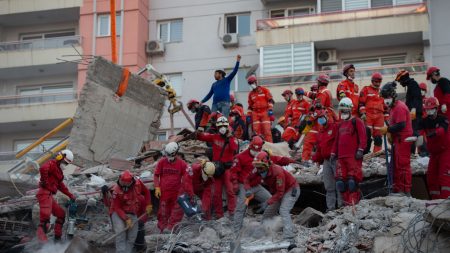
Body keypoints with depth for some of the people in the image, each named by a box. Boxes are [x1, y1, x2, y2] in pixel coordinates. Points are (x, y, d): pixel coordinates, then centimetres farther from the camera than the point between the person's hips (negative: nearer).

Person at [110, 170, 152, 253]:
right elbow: (117, 208, -21)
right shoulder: (117, 191, -24)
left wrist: (148, 205, 5)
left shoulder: (138, 183, -14)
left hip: (132, 213, 5)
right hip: (118, 213, -5)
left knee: (132, 237, 1)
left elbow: (146, 192, 7)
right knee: (120, 233, -24)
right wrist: (126, 219, -29)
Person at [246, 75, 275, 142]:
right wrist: (248, 116, 14)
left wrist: (270, 109, -10)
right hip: (255, 113, 4)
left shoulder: (264, 90, 5)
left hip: (265, 112, -4)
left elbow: (270, 100, 1)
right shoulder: (251, 94, 17)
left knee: (267, 130, -10)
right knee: (256, 130, -3)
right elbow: (250, 106, 21)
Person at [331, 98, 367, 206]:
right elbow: (337, 140, 27)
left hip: (353, 156, -7)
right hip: (341, 156, 7)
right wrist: (333, 153, 20)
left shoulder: (356, 121, 1)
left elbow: (363, 137, -8)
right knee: (340, 180, 2)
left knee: (352, 180, -12)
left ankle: (353, 201, -8)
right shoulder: (340, 124, 24)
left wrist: (360, 150, -16)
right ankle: (346, 201, 9)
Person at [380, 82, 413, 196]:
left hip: (403, 140, -11)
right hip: (397, 139, 11)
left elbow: (401, 125, -24)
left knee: (403, 165, -8)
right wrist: (389, 132, 8)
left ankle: (406, 191, -6)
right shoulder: (393, 107, 17)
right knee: (395, 165, 14)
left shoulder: (400, 107, -16)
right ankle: (397, 189, 21)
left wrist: (388, 129, -17)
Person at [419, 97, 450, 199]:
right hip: (433, 152, 6)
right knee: (431, 175, 5)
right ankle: (435, 197, 15)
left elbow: (442, 130, -32)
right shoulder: (424, 122, 2)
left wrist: (432, 134, -50)